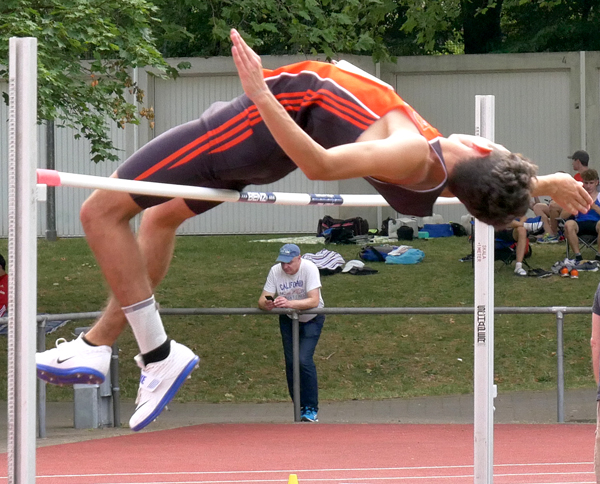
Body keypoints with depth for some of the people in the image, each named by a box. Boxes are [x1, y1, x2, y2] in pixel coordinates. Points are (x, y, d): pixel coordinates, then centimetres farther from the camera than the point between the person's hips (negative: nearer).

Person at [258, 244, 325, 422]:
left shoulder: (309, 269, -26)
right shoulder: (275, 271, -16)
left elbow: (314, 301, -35)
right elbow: (262, 300, -17)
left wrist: (289, 303, -50)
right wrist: (267, 305, -42)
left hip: (311, 319, -4)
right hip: (287, 320, 4)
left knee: (304, 360, -18)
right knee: (291, 363, -1)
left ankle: (312, 409, -7)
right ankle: (301, 407, 14)